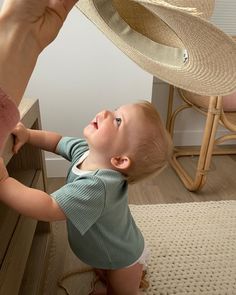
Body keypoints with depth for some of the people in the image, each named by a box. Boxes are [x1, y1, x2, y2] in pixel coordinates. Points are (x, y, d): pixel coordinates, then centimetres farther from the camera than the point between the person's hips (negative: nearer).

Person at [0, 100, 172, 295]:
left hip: (122, 261, -7)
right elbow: (57, 142, -3)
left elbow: (48, 210, -49)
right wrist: (27, 135, -18)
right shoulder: (86, 149, -20)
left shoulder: (96, 186, -47)